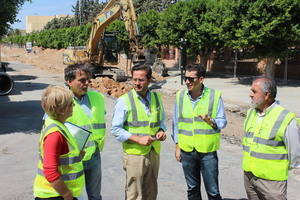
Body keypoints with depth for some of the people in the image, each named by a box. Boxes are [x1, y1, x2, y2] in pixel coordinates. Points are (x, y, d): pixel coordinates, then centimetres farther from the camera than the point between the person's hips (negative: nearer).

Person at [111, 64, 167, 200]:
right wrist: (138, 139, -18)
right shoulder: (124, 101, -8)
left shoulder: (156, 98, 7)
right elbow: (115, 129, -10)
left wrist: (161, 131, -3)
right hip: (134, 154, -5)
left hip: (154, 153, 5)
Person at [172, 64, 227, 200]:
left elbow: (223, 121, -3)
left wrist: (211, 121, -24)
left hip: (208, 151, -3)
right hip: (187, 151, 3)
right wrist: (177, 146, 8)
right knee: (192, 188, 17)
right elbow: (176, 123, 9)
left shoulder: (214, 96, -8)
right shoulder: (180, 96, 1)